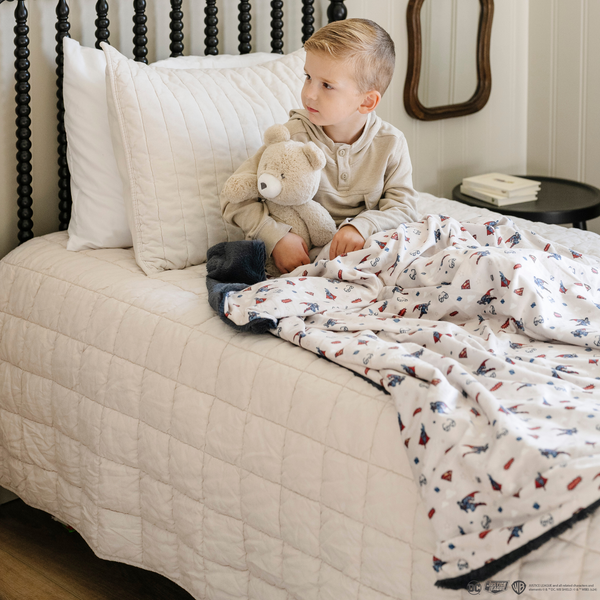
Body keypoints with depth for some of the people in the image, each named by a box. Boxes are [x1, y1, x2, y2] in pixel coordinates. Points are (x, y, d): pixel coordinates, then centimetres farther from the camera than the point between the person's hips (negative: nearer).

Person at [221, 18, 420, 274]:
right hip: (305, 254, -1)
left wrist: (362, 226, -26)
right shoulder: (292, 137, -8)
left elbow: (404, 209, -6)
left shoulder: (390, 144, -3)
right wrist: (277, 237, -24)